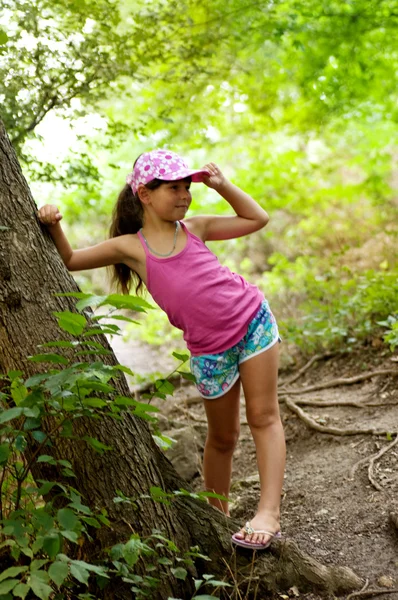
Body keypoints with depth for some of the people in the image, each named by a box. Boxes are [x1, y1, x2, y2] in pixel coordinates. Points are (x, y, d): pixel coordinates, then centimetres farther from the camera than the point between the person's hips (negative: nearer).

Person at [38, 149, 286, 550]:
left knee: (263, 416, -4)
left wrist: (221, 185, 2)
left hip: (253, 320, 2)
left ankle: (269, 512, -5)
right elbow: (69, 260, 2)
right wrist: (54, 226, -15)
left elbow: (257, 219, 13)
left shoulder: (194, 228, 3)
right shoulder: (130, 246, -5)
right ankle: (217, 516, 30)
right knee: (222, 437, 11)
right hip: (210, 349, -2)